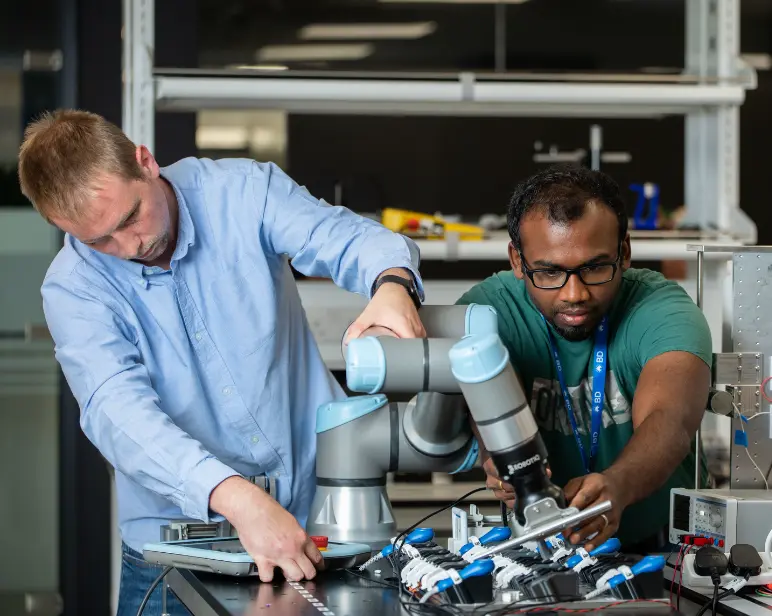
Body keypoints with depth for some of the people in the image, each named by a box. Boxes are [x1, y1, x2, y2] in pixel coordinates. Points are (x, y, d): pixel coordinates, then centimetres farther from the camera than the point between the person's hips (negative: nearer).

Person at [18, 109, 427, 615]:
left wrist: (392, 285, -43)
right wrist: (236, 497, -42)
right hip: (181, 533, 0)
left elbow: (350, 238, -17)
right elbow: (119, 411, -26)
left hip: (319, 496, 0)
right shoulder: (73, 289, -11)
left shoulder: (241, 191, -7)